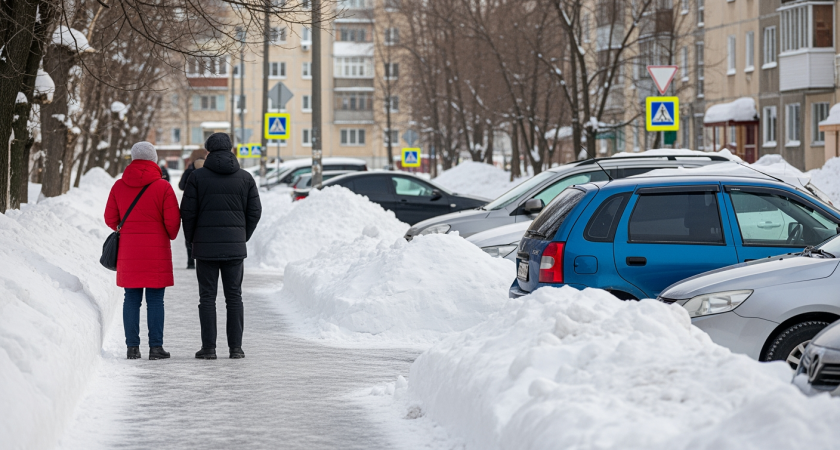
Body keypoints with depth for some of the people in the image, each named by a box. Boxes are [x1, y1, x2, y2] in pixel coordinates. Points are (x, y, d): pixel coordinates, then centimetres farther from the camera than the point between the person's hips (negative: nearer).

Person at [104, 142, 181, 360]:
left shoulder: (119, 186, 2)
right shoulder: (162, 187, -7)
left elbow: (110, 219, 7)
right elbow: (173, 221, -8)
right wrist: (170, 236, 14)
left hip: (128, 251, 3)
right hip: (156, 251, -3)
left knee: (131, 299, 7)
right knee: (155, 300, 1)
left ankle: (132, 347, 4)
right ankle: (155, 346, -1)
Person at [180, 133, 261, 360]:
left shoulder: (197, 176, -4)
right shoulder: (245, 178, 3)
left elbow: (188, 211, -4)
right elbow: (254, 212, 4)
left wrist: (192, 239, 10)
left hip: (205, 247, -2)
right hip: (235, 247, 2)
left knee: (207, 297, 2)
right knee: (234, 297, 7)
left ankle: (209, 347, 0)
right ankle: (236, 347, 5)